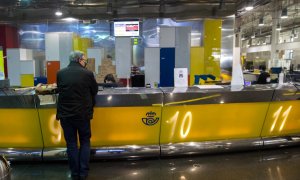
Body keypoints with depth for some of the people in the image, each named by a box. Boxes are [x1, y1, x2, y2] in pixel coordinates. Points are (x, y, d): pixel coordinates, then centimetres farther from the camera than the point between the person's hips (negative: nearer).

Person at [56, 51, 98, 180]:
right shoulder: (87, 73, -9)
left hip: (65, 114, 2)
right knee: (85, 142, 15)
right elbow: (95, 90, 5)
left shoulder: (60, 73, -3)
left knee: (71, 143, 12)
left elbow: (59, 90, 12)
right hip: (83, 114, -1)